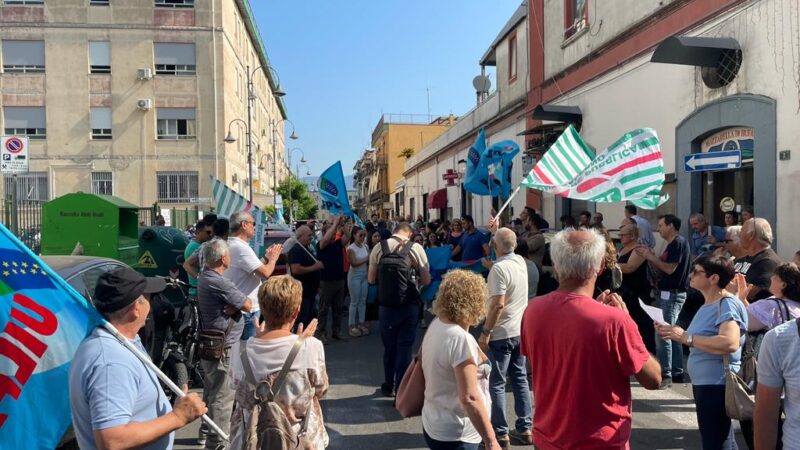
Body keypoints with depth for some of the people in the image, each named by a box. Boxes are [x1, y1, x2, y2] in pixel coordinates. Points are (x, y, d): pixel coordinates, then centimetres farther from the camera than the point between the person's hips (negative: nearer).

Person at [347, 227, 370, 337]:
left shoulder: (365, 246, 7)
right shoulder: (351, 248, -10)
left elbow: (370, 259, 3)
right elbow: (353, 263, -19)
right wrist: (366, 259, -16)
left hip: (365, 275, 6)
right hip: (355, 276, -6)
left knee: (363, 300, 7)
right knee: (354, 301, -1)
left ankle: (361, 323, 16)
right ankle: (352, 325, 6)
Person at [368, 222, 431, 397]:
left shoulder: (379, 247, -4)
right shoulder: (416, 248, -6)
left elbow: (371, 279, 3)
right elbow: (426, 280, -1)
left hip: (387, 305, 2)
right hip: (410, 305, -1)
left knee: (389, 346, 18)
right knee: (405, 347, 8)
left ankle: (388, 386, 35)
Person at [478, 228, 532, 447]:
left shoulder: (499, 268, -19)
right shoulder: (521, 261, 4)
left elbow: (498, 305, -24)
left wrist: (485, 332, -18)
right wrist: (498, 229, 35)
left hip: (502, 334, -8)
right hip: (520, 331, 8)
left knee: (496, 384, 1)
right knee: (520, 379, 14)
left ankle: (500, 433, 7)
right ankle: (524, 428, 20)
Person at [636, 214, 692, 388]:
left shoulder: (679, 243, -13)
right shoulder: (672, 244, 17)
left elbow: (670, 269, -21)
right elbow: (661, 268, 16)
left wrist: (651, 256, -12)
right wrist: (648, 256, 5)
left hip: (672, 294, -10)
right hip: (669, 293, 10)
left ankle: (665, 375, -6)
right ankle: (677, 373, 21)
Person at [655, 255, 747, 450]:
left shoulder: (727, 304, -17)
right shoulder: (708, 305, 13)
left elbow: (730, 343, -31)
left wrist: (685, 337, -27)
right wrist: (674, 333, 0)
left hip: (717, 385, -10)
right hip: (704, 383, 10)